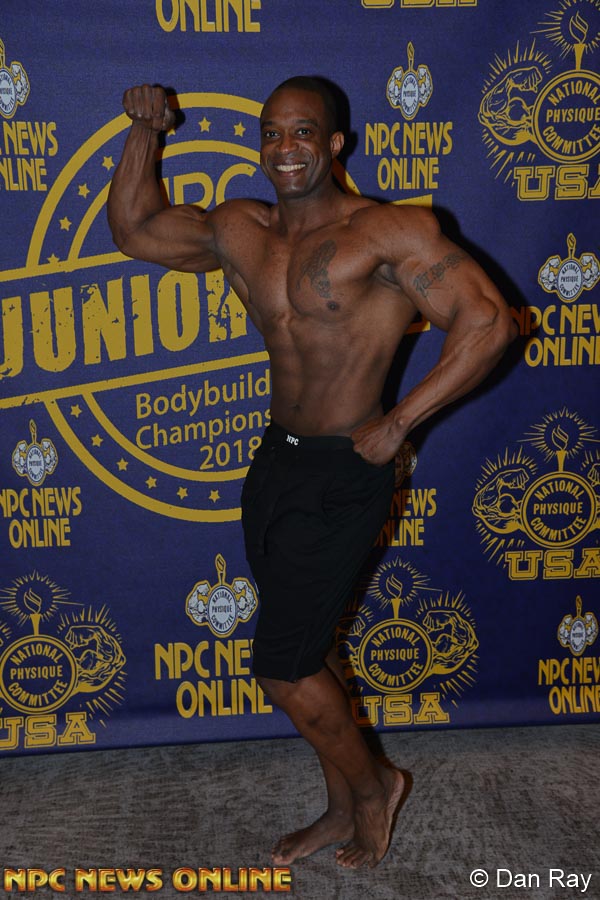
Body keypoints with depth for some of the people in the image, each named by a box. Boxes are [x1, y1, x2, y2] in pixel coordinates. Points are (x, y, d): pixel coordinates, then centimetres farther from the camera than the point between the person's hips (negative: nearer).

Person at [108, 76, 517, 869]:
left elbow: (488, 321, -21)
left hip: (341, 477, -7)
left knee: (283, 665, -2)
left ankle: (373, 784, 26)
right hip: (276, 461, 7)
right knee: (304, 652, 17)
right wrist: (145, 132, 5)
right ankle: (345, 810, 36)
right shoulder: (240, 231, 6)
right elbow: (135, 228, 18)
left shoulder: (388, 231, -15)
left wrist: (397, 425, -19)